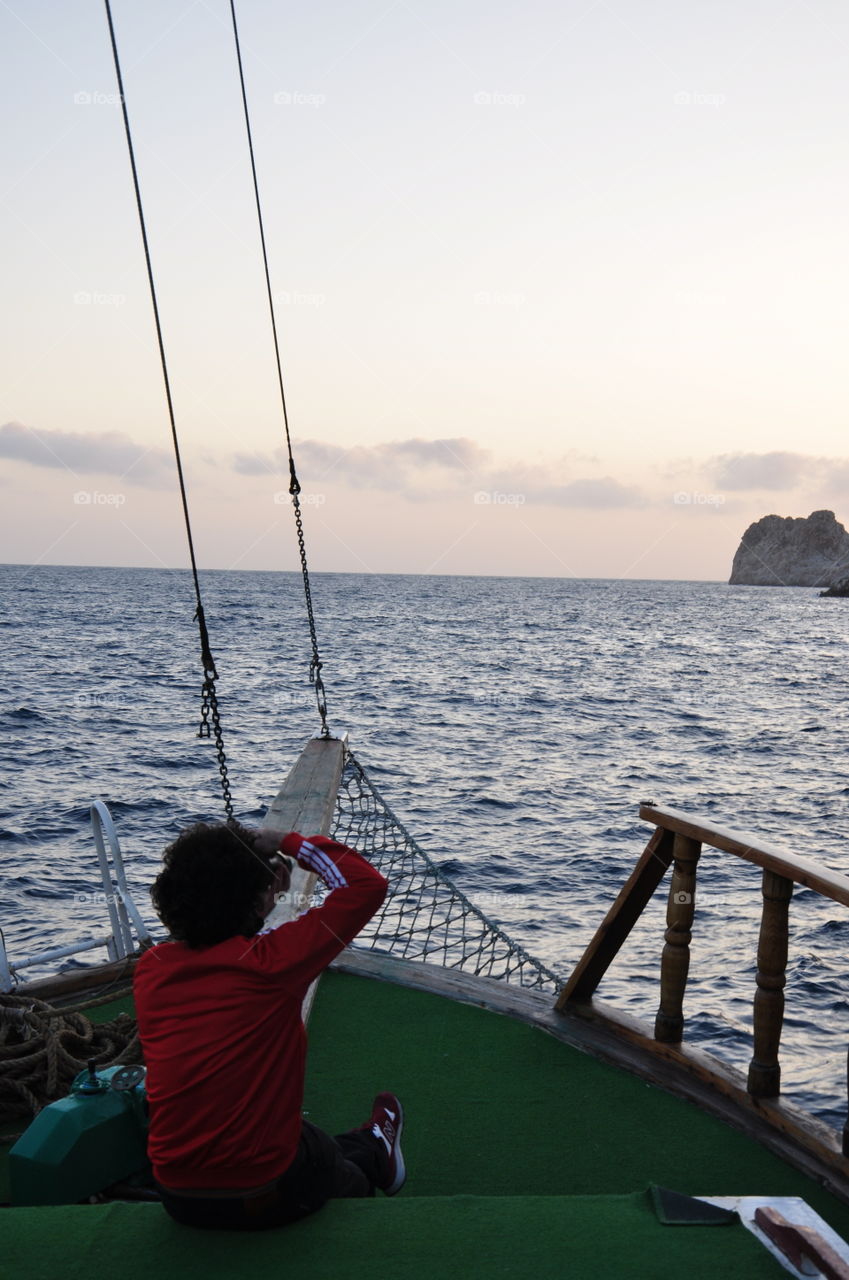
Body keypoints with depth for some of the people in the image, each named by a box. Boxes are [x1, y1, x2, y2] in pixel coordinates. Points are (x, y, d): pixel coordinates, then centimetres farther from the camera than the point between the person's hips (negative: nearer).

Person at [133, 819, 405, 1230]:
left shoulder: (149, 969, -4)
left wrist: (264, 885, 14)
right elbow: (366, 884, -14)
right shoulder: (270, 961, -21)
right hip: (264, 1198, -5)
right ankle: (376, 1150, 57)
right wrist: (290, 842, -5)